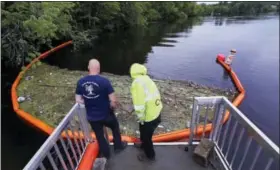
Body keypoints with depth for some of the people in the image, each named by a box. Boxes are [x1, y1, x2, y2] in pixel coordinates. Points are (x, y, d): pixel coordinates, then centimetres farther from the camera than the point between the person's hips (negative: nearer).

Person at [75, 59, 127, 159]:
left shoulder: (80, 82, -10)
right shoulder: (104, 81, -23)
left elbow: (78, 100, -1)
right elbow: (113, 101, -22)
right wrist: (112, 107, -1)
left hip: (91, 117, 4)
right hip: (106, 115, -3)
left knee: (99, 136, 25)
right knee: (115, 127, 28)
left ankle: (106, 154, 47)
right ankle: (118, 146, 46)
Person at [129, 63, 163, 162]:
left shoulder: (137, 83, -21)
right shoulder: (147, 79, 5)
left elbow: (139, 104, -27)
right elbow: (155, 95, 9)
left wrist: (140, 118, -12)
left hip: (149, 116, -8)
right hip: (156, 112, 8)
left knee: (146, 136, 18)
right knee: (145, 133, 32)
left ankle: (150, 156, 40)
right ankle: (144, 144, 58)